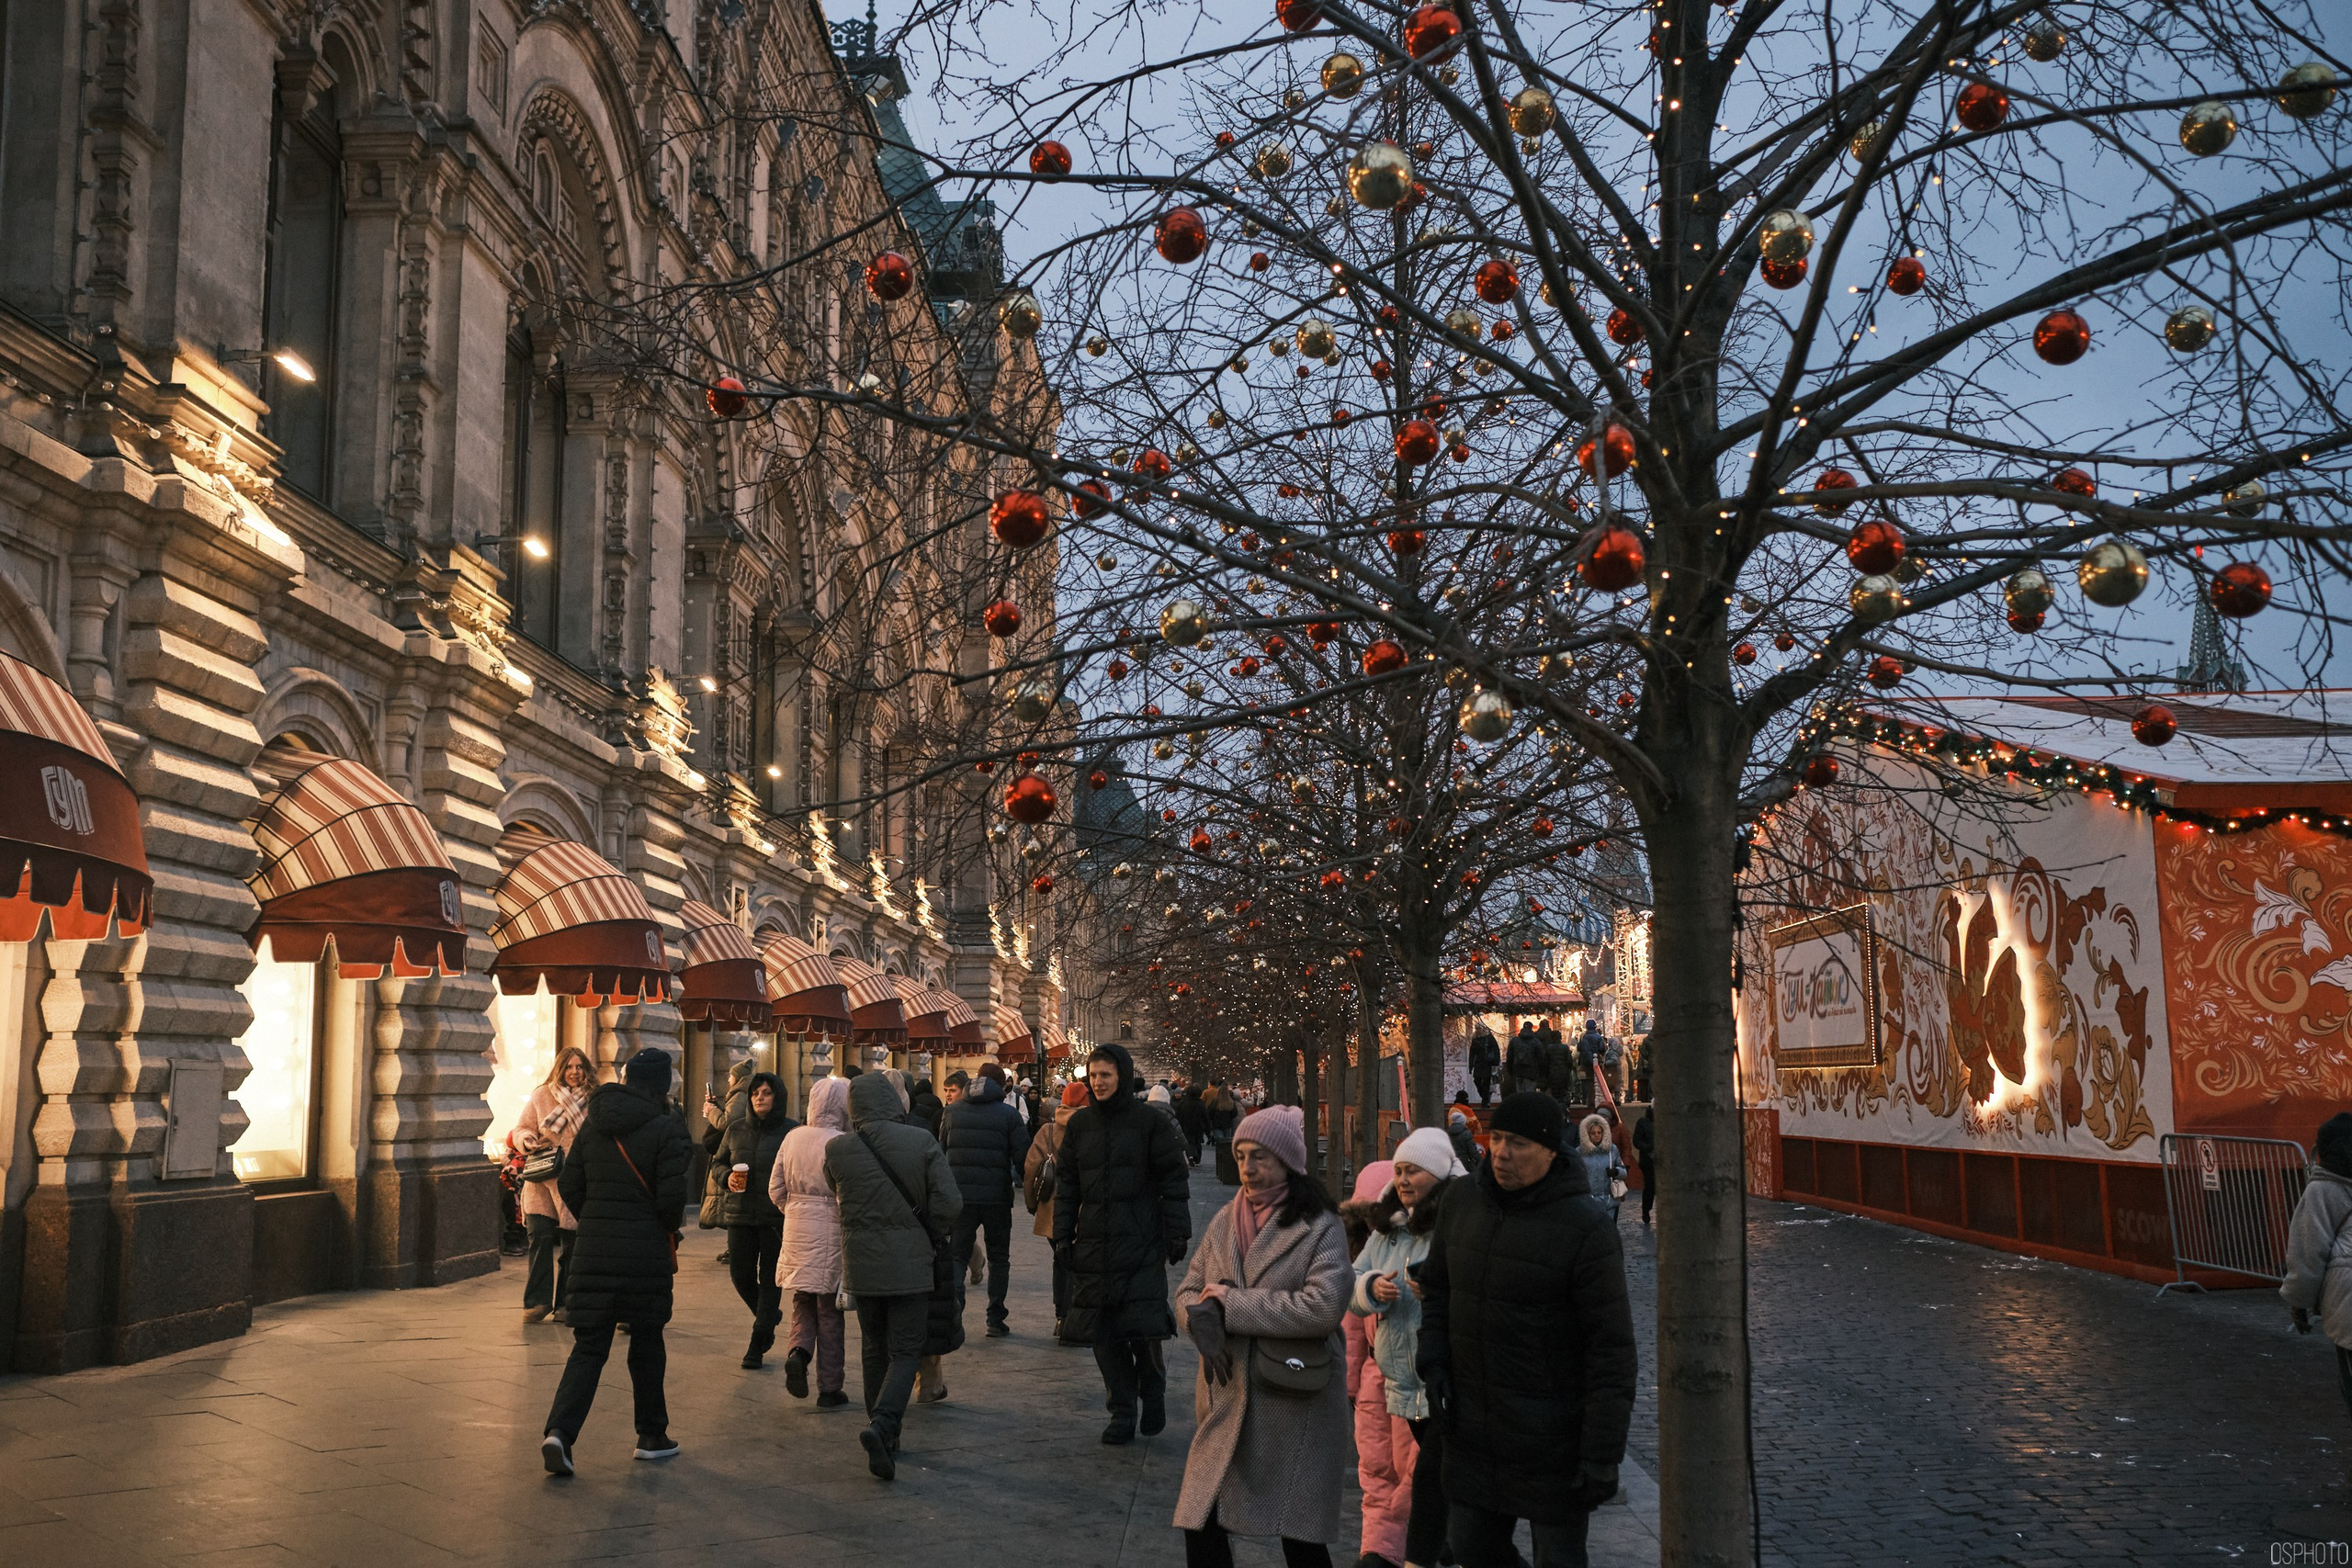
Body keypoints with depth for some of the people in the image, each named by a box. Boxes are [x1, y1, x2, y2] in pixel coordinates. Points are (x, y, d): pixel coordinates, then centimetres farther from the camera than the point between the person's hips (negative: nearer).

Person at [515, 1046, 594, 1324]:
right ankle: (537, 1302, 0)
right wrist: (529, 1141, -12)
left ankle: (564, 1303, 15)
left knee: (572, 1244, 4)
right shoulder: (541, 1096, 5)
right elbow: (521, 1128, 9)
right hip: (543, 1180, 0)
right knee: (541, 1238, -10)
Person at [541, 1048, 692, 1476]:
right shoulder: (665, 1128, -9)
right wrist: (670, 1235, 6)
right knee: (646, 1343, 13)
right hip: (646, 1253, -3)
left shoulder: (593, 1124, 7)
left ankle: (559, 1430, -12)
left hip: (592, 1249, 3)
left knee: (589, 1345, 6)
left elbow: (569, 1186, 7)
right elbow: (671, 1197, -13)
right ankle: (652, 1436, 23)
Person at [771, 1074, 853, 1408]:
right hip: (830, 1233, -4)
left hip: (796, 1230, 4)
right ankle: (829, 1389, 14)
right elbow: (846, 1198, -19)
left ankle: (798, 1351, -8)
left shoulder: (793, 1137, 1)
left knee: (803, 1302, 19)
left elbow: (775, 1190, 7)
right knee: (829, 1311, 7)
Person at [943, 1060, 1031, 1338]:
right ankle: (996, 1319, 11)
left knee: (958, 1252, 7)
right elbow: (1023, 1156, -7)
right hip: (997, 1197, -1)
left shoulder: (953, 1111, 7)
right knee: (999, 1257, 12)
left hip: (959, 1196, 2)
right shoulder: (1009, 1114, -3)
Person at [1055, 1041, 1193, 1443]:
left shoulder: (1150, 1121, -1)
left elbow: (1173, 1181, -1)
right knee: (1103, 1333, 3)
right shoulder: (1080, 1123, 10)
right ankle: (1122, 1411, 15)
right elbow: (1065, 1183, 13)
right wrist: (1062, 1235, 7)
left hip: (1141, 1242, -4)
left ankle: (1153, 1391, 19)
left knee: (1142, 1327, -9)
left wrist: (1178, 1234, -5)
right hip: (1094, 1242, 4)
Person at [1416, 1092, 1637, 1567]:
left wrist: (1603, 1452, -17)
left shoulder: (1586, 1226, -16)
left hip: (1550, 1437, -5)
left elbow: (1611, 1345, -15)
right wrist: (1432, 1359, 3)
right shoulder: (1461, 1199, 2)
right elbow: (1436, 1284, 17)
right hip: (1471, 1429, 5)